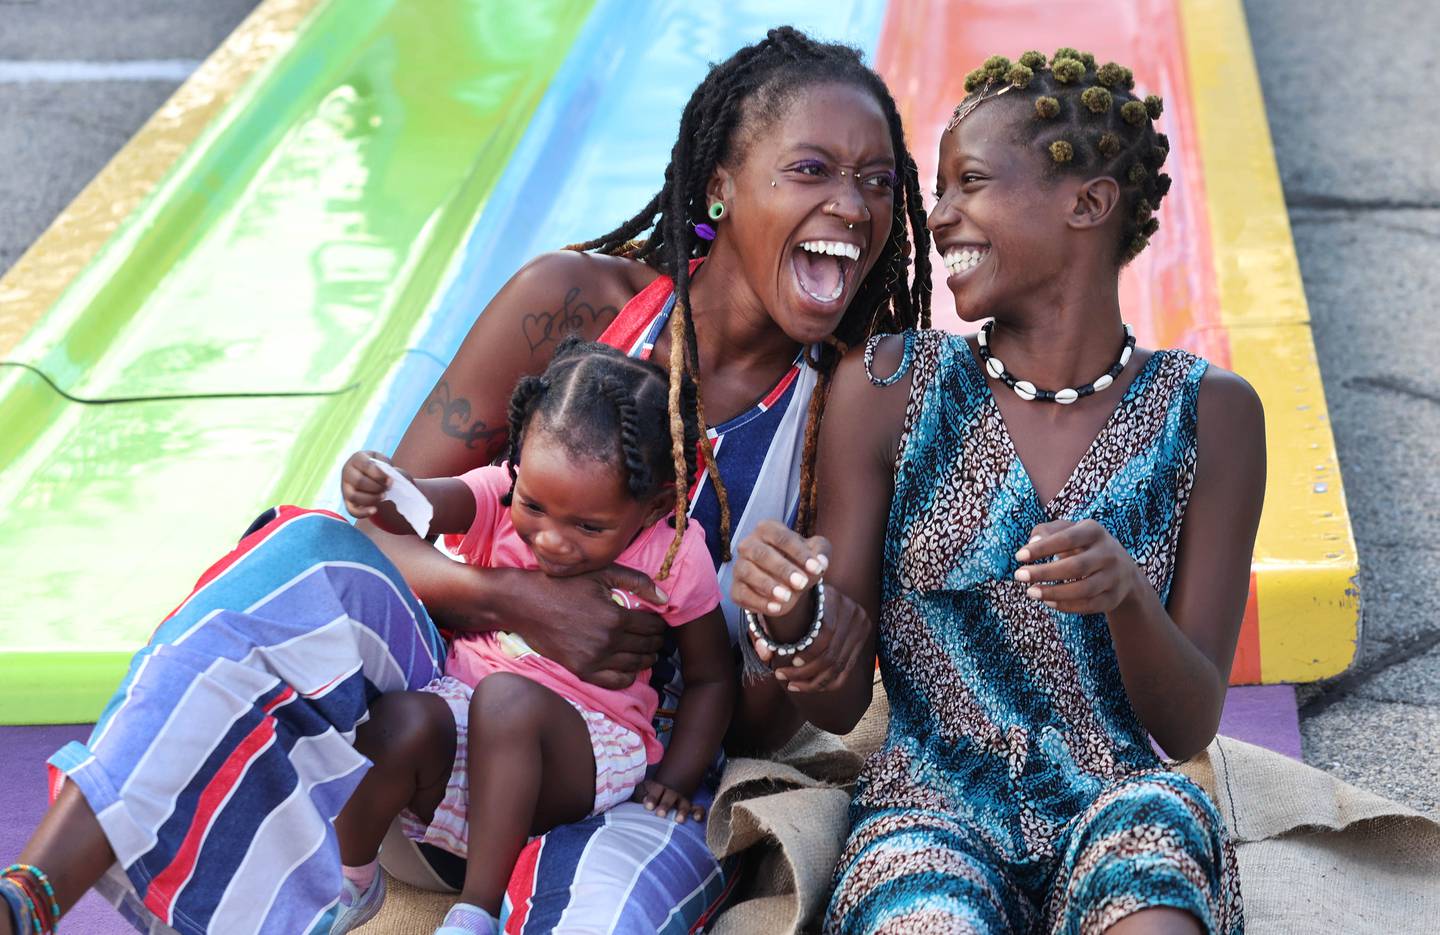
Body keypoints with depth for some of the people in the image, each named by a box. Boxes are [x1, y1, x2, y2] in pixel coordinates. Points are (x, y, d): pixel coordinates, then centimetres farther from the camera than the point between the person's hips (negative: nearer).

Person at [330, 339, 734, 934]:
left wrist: (674, 784, -4)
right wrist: (379, 492, -45)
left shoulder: (674, 559, -5)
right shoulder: (505, 496, -1)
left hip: (588, 747, -2)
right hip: (463, 703, 2)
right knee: (398, 723, -32)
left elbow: (710, 679, 6)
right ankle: (351, 883, -3)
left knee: (508, 699, -35)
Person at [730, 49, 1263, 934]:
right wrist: (790, 623, -20)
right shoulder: (888, 388, 0)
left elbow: (1190, 728, 0)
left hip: (1122, 803, 1)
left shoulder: (1206, 413, 2)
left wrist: (1128, 595, -21)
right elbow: (838, 702, 3)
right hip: (931, 811, -1)